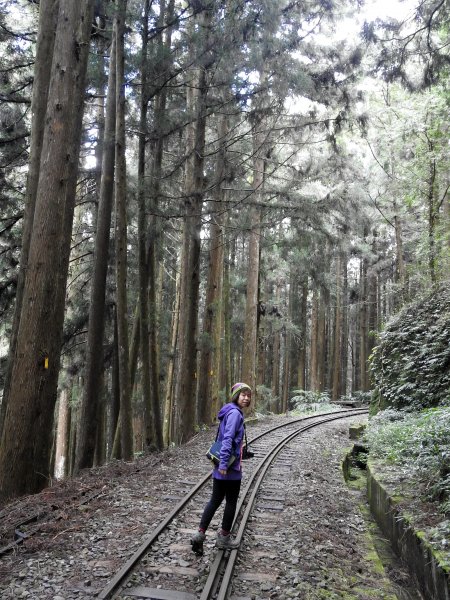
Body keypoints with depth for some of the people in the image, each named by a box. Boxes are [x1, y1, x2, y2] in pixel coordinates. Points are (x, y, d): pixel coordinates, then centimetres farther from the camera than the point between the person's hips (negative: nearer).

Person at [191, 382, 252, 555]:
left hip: (221, 467, 8)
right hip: (230, 467, -8)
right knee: (231, 502, 8)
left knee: (215, 500, 12)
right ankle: (224, 539, 21)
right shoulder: (235, 413, -16)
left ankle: (200, 534, 7)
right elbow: (228, 439, -24)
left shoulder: (229, 412, 13)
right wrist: (224, 463, -27)